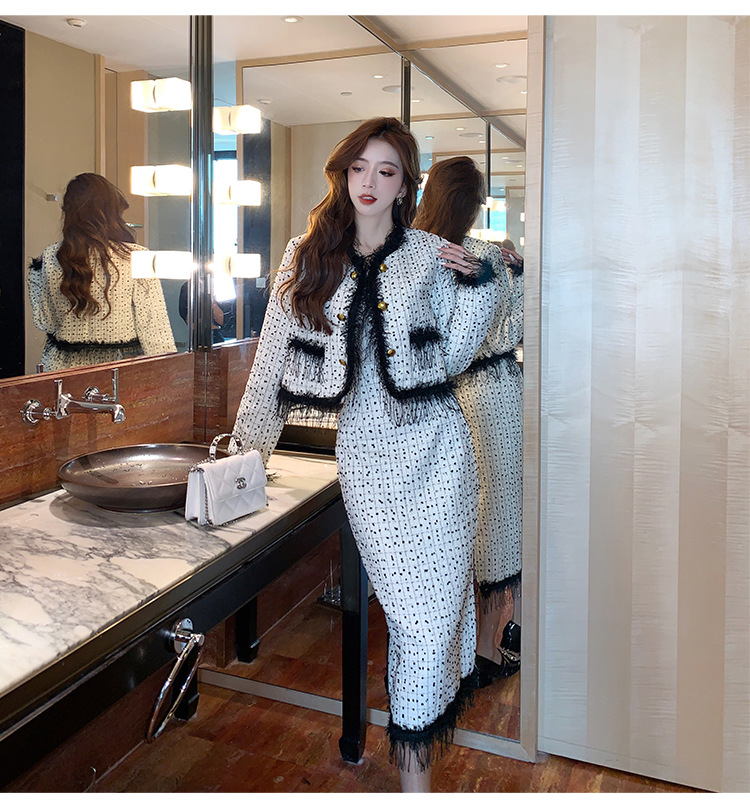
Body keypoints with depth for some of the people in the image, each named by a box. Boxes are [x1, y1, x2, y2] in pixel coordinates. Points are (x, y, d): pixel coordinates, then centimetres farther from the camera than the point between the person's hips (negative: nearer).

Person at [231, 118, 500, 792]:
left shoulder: (432, 255, 6)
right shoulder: (310, 257, 8)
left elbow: (451, 357, 9)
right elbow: (276, 353, 11)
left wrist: (476, 285, -3)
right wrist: (249, 440, 13)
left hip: (434, 446, 0)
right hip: (363, 448, 0)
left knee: (432, 605, 0)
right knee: (406, 604, 2)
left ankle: (415, 760, 18)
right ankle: (416, 745, 23)